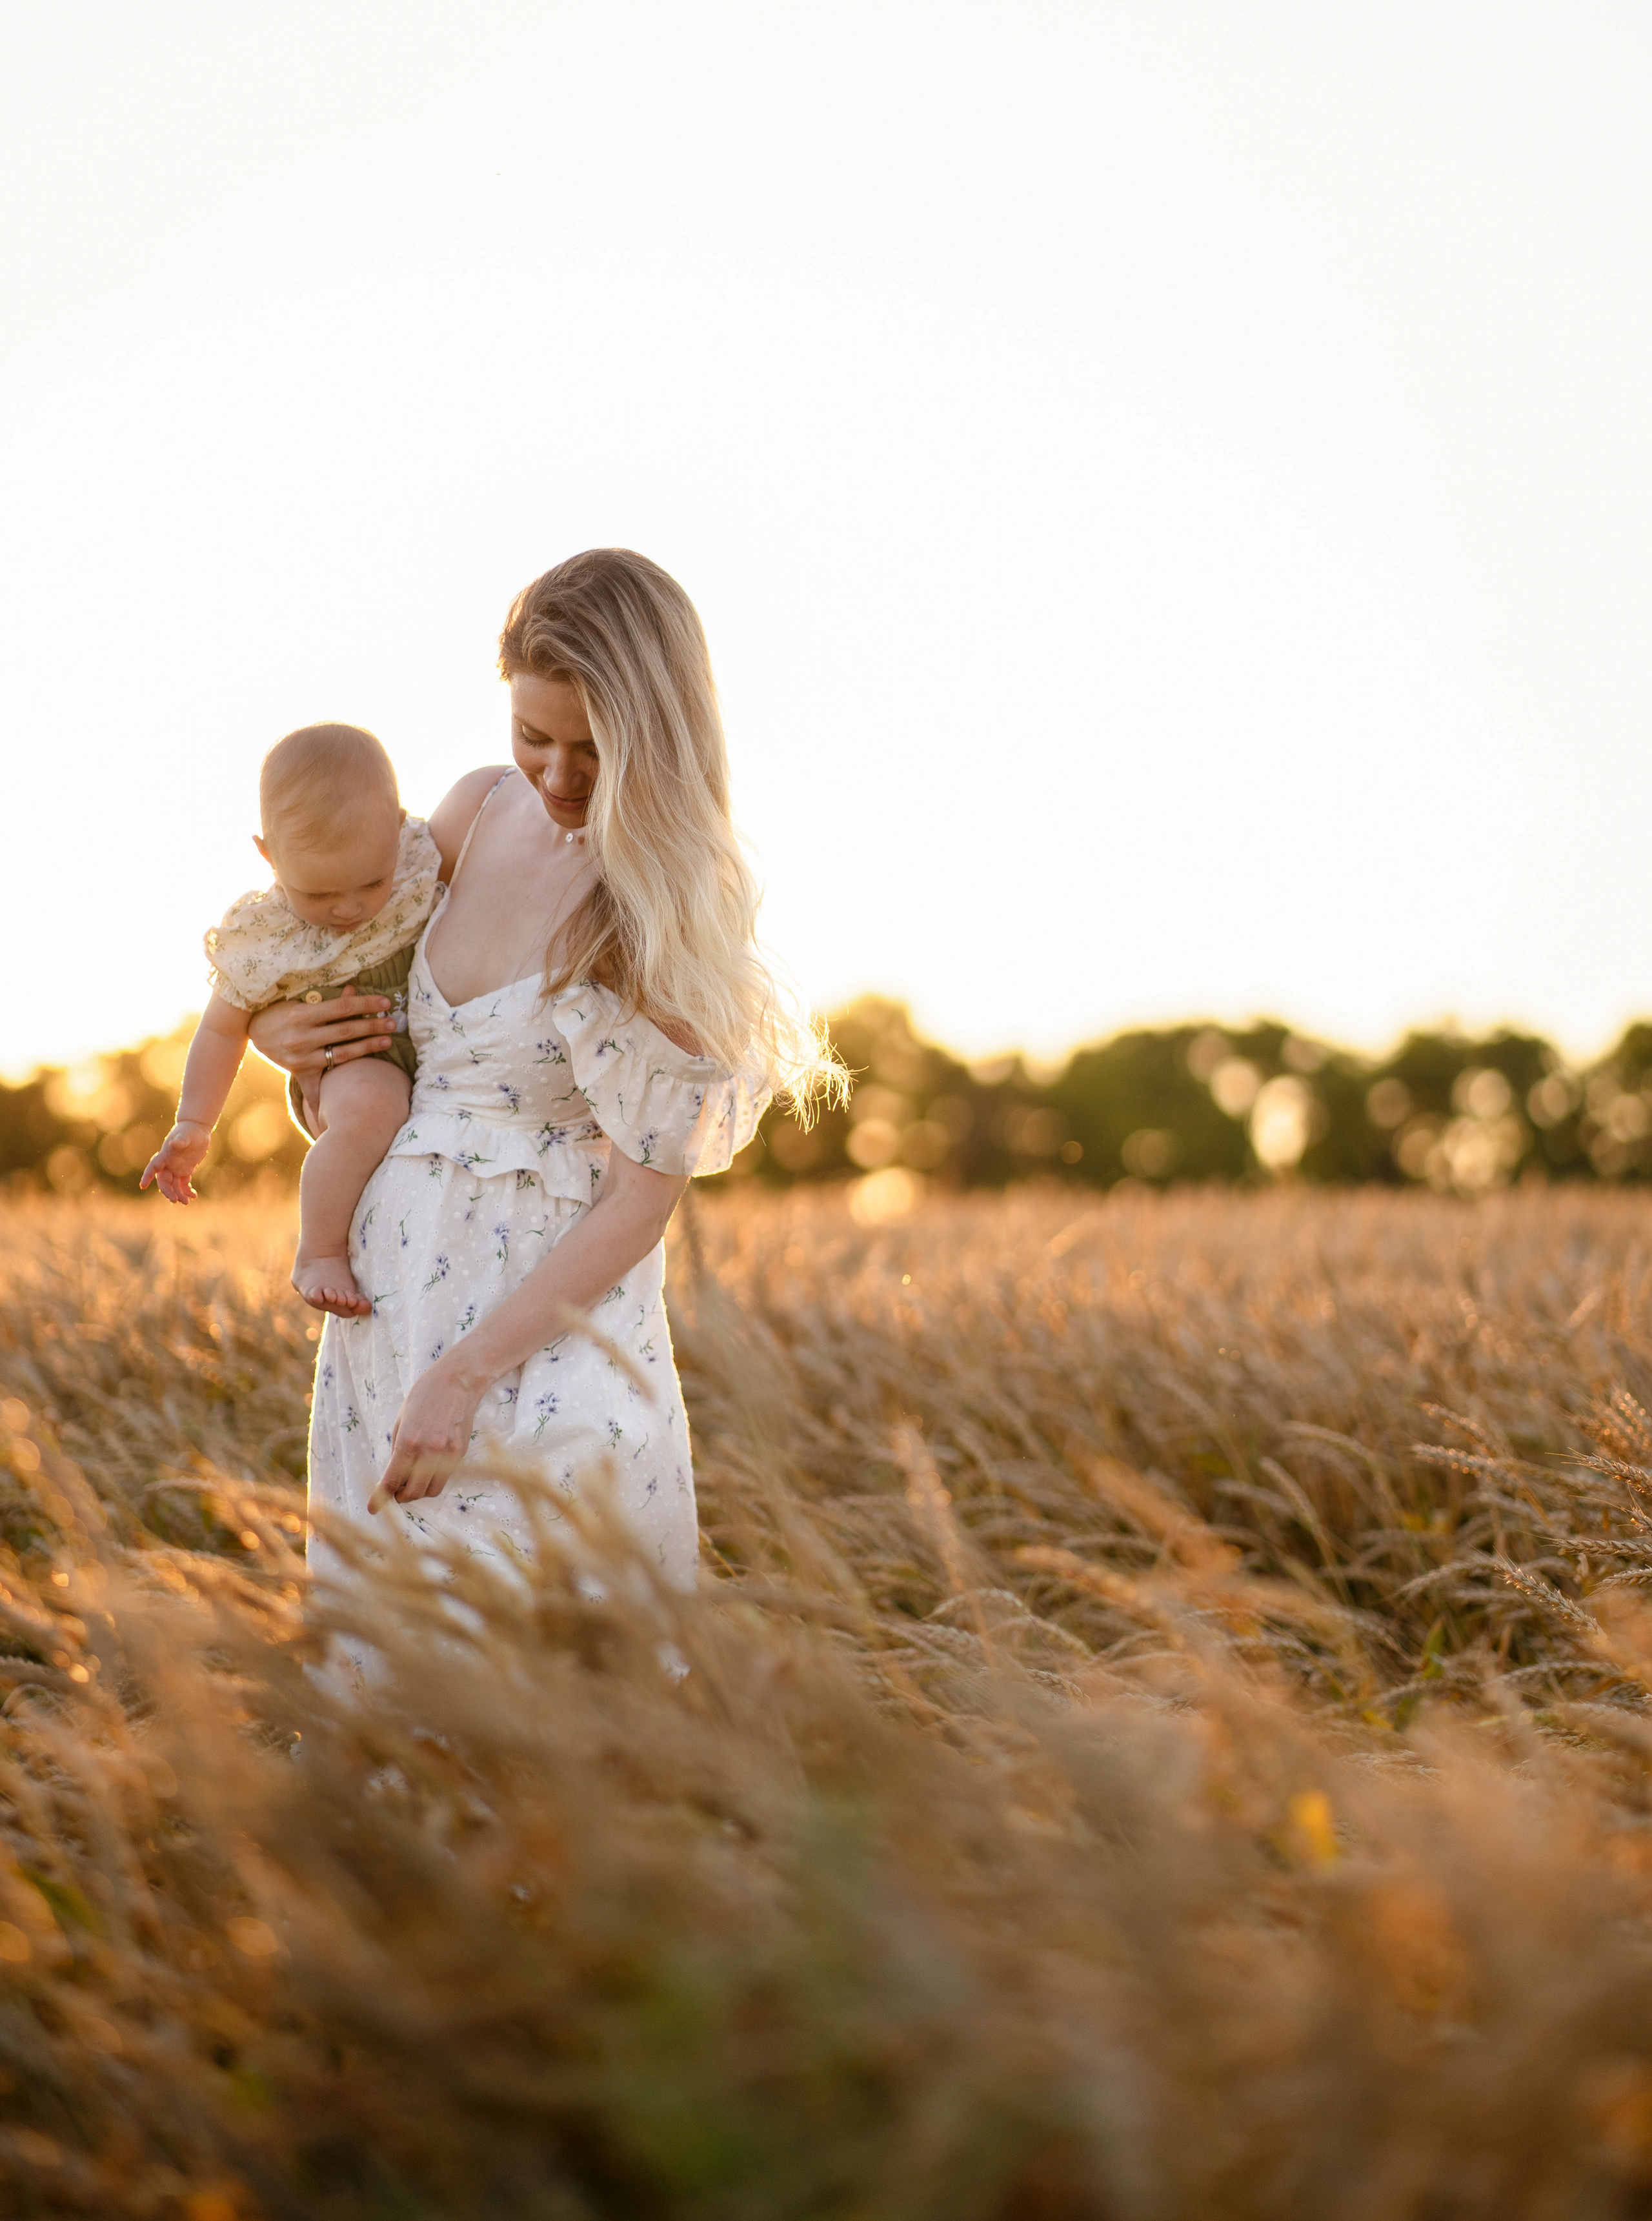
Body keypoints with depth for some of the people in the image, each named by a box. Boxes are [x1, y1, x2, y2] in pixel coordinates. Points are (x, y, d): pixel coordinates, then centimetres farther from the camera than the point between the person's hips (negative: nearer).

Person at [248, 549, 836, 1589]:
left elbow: (641, 1202, -16)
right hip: (387, 1294, 6)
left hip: (543, 1324, -6)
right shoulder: (481, 808, 2)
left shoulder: (682, 909, -14)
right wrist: (280, 1028, -2)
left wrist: (464, 1375, -19)